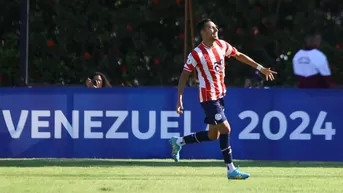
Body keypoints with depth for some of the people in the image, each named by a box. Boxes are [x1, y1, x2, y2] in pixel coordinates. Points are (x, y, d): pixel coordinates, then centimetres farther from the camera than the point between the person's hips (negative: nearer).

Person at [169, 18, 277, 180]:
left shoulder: (222, 45, 1)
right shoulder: (196, 54, -16)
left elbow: (239, 56, 15)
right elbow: (184, 76, -10)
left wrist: (260, 68, 14)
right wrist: (179, 99, -15)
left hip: (220, 95, 8)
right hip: (208, 97, -8)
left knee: (213, 135, 12)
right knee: (225, 129, -14)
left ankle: (178, 142, 29)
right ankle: (231, 170, -7)